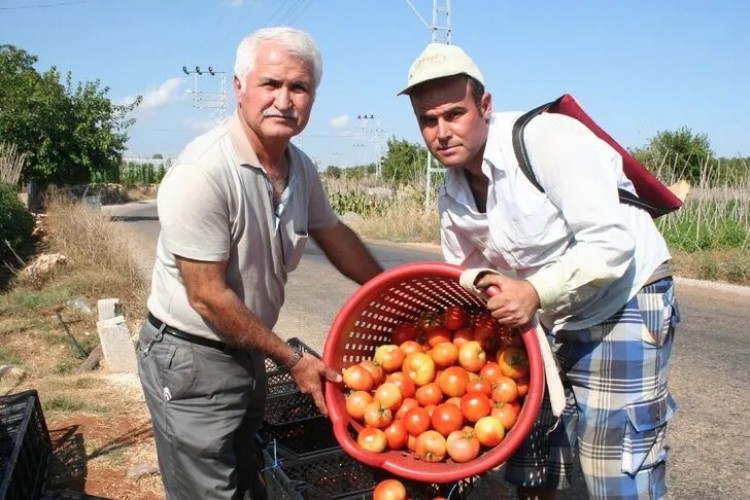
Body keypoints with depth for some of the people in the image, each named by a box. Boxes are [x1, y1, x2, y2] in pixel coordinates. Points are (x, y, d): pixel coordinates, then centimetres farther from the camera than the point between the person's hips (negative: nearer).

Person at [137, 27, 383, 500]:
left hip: (249, 352, 7)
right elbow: (209, 297, -24)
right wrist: (293, 358, -15)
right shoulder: (202, 173, -27)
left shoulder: (300, 167, -4)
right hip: (190, 359, -7)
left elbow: (334, 234, 12)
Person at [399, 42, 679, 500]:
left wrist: (537, 291, -38)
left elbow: (612, 242, -27)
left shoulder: (547, 138, -23)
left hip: (623, 302, -6)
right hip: (541, 317, 7)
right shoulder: (452, 196, -1)